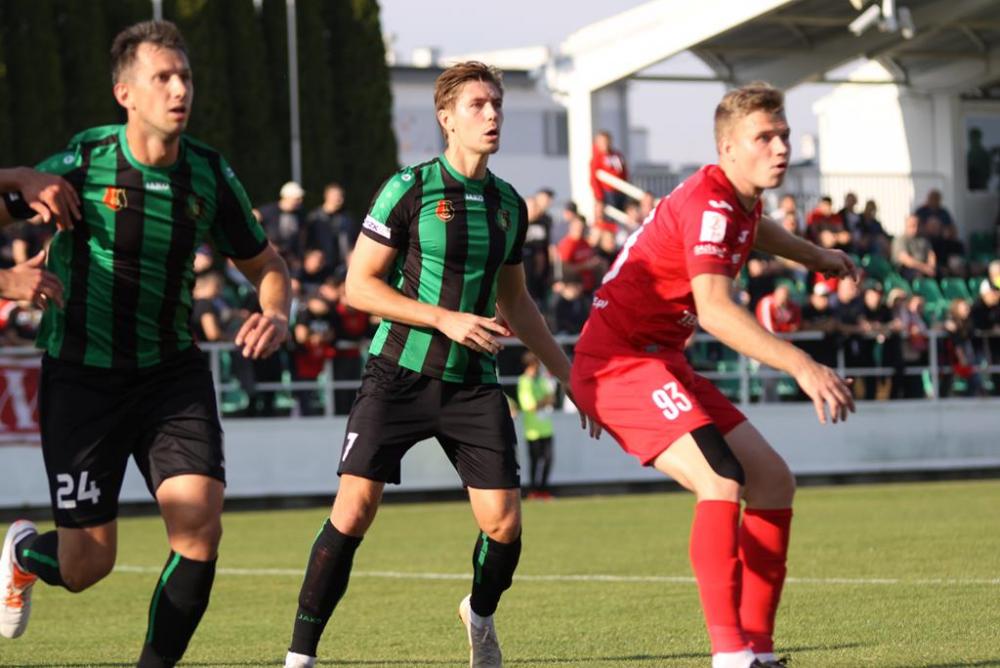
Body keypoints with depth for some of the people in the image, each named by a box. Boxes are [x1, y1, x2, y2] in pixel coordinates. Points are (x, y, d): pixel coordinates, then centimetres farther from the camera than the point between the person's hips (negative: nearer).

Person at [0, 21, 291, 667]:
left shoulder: (210, 173, -3)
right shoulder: (81, 165, -13)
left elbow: (264, 262, 11)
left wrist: (276, 314, -9)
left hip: (172, 372, 3)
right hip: (82, 376, -3)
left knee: (200, 525, -16)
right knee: (86, 563, -2)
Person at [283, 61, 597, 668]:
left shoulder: (509, 205, 9)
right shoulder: (409, 189, -7)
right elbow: (359, 285, -8)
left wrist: (567, 373, 20)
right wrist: (447, 319, -16)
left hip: (474, 383, 4)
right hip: (399, 374, -4)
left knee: (504, 521, -5)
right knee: (354, 509, -13)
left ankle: (481, 616, 27)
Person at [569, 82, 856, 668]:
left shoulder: (741, 201, 9)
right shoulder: (709, 205, -22)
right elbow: (714, 310, -37)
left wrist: (815, 256, 50)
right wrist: (802, 367, -43)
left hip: (662, 363, 11)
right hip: (618, 361, -11)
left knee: (774, 482, 8)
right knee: (723, 480, -28)